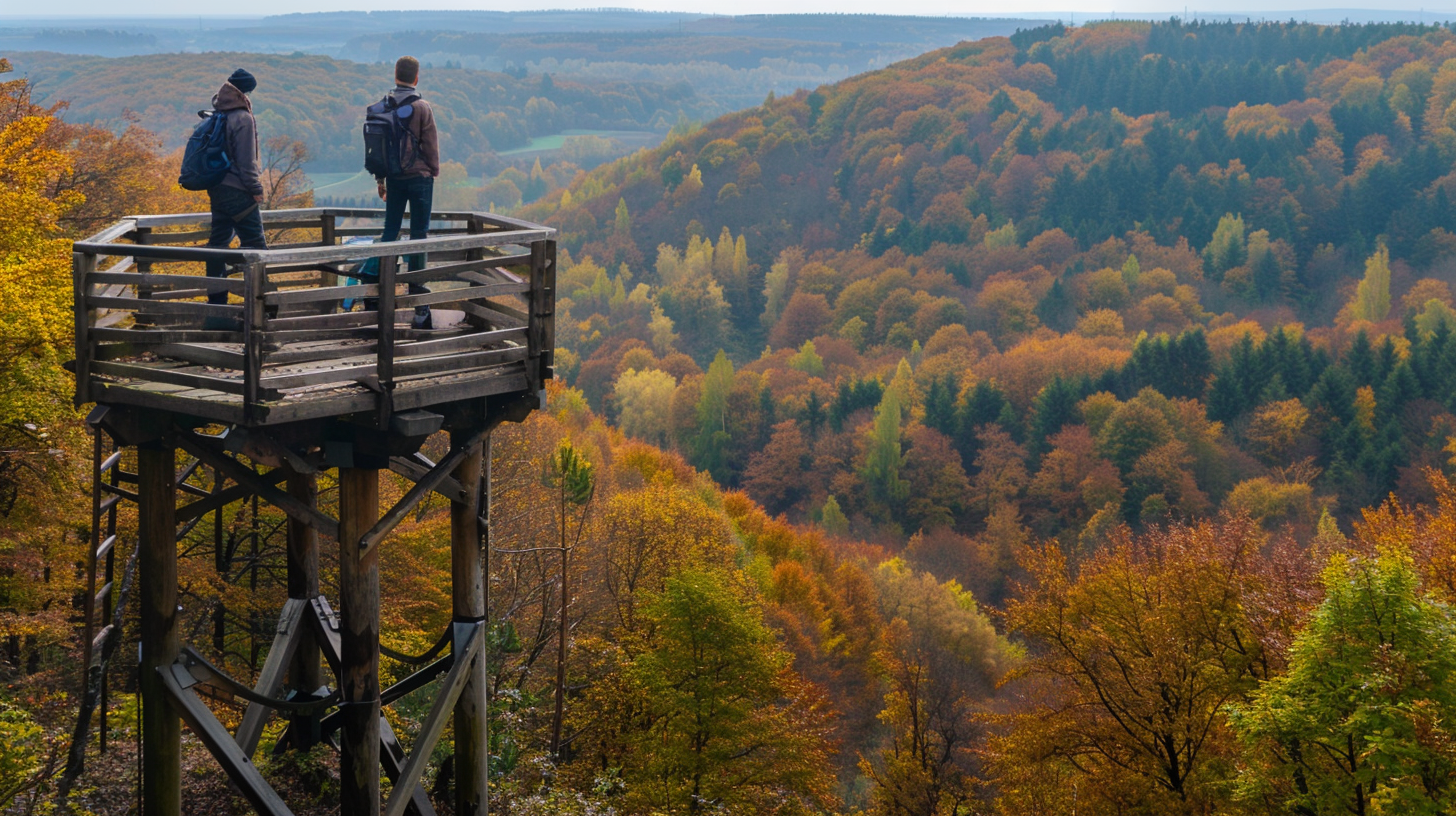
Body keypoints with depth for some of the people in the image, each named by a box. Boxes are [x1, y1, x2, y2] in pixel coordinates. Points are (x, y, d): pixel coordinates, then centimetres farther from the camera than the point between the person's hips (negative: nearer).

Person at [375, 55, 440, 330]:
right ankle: (416, 290, 1)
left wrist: (380, 179, 16)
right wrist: (433, 172, 8)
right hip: (419, 177, -4)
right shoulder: (421, 108, -11)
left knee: (390, 231, 12)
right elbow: (431, 145, -7)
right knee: (418, 235, 1)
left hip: (393, 178, 4)